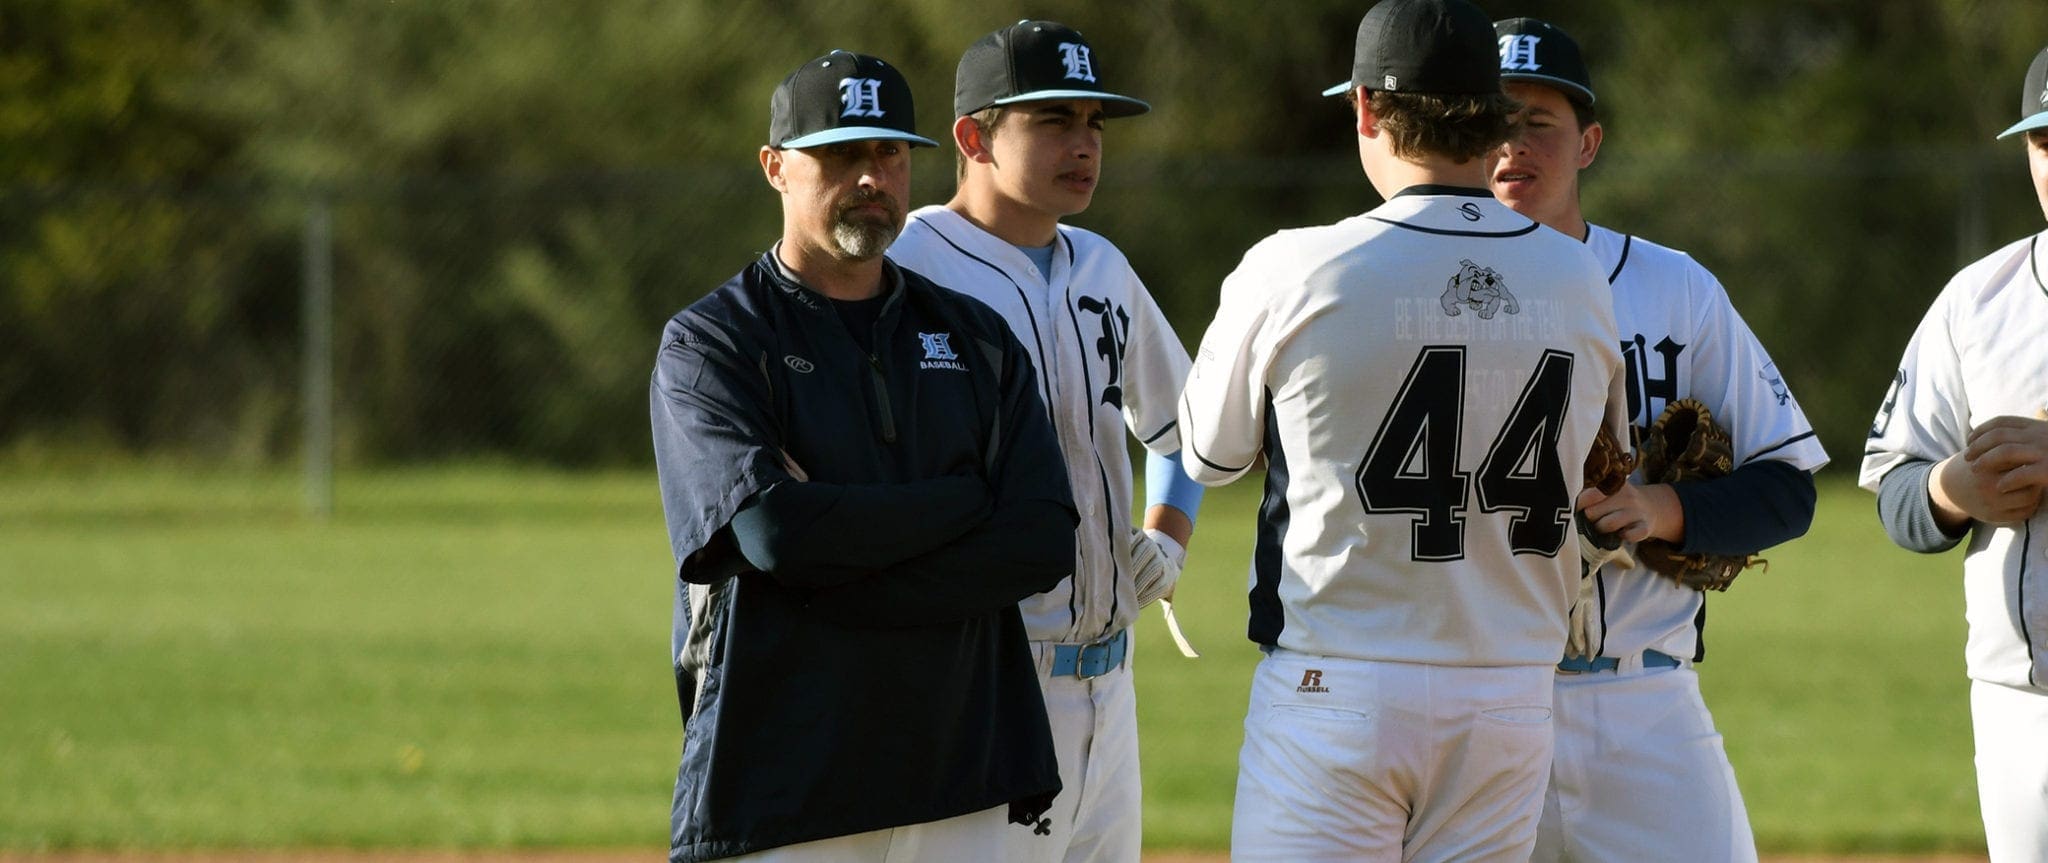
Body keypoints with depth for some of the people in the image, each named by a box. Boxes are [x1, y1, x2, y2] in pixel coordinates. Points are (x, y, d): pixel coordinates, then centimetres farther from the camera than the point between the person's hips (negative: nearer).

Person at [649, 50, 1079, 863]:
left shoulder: (978, 339, 12)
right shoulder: (709, 344, 0)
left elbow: (1043, 542, -1)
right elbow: (770, 528, -17)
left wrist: (841, 586, -12)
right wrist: (961, 501, -7)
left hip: (957, 779, 4)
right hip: (778, 790, -4)